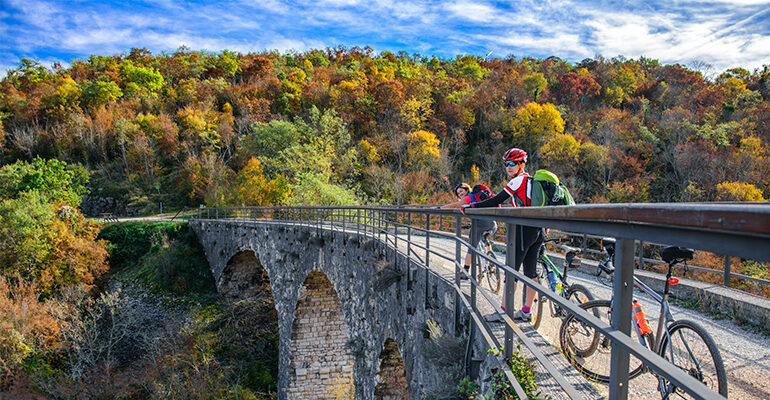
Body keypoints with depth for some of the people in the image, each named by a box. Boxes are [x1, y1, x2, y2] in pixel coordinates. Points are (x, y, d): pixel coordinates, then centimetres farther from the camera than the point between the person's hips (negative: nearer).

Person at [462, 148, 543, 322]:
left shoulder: (518, 180, -9)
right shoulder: (531, 180, 17)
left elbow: (496, 201, -14)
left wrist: (469, 207, -11)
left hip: (524, 229, -9)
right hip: (539, 230, 9)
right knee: (531, 271, 10)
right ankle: (526, 311, 17)